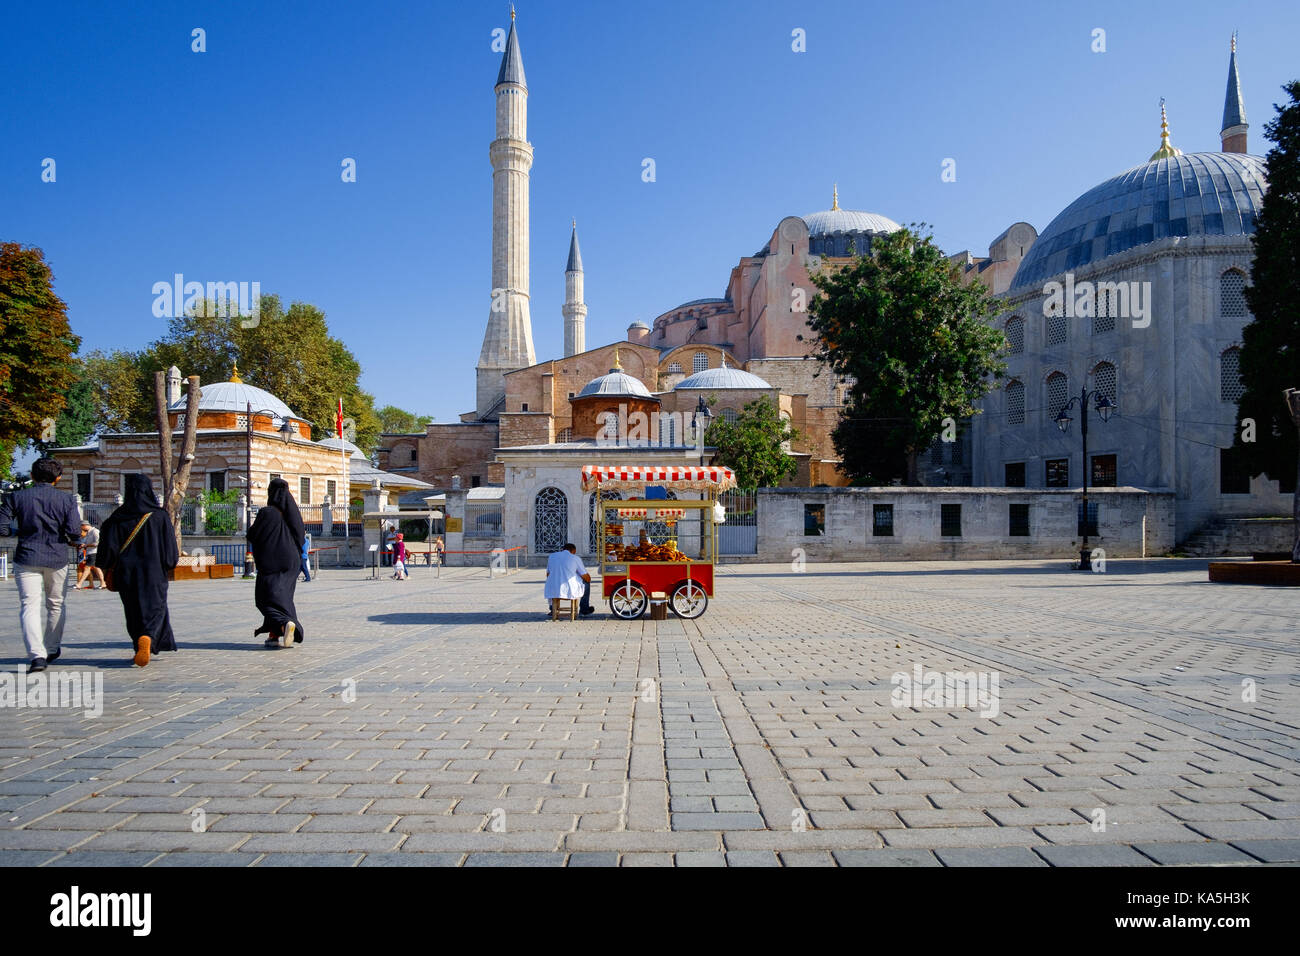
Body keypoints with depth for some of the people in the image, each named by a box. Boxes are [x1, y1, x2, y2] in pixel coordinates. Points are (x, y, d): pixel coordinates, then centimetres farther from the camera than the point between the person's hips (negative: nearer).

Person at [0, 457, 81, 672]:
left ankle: (37, 654, -15)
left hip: (27, 559, 0)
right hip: (57, 559, 0)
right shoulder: (67, 499, -2)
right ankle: (52, 650, 28)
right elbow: (73, 533, -10)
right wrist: (73, 541, 12)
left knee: (30, 606, -1)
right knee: (56, 605, 16)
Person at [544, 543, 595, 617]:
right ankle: (584, 610, 34)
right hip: (570, 591, -4)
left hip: (552, 591, 4)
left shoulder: (552, 556, 9)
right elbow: (587, 578, 2)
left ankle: (552, 608, 49)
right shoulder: (576, 558, -1)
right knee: (586, 582, 26)